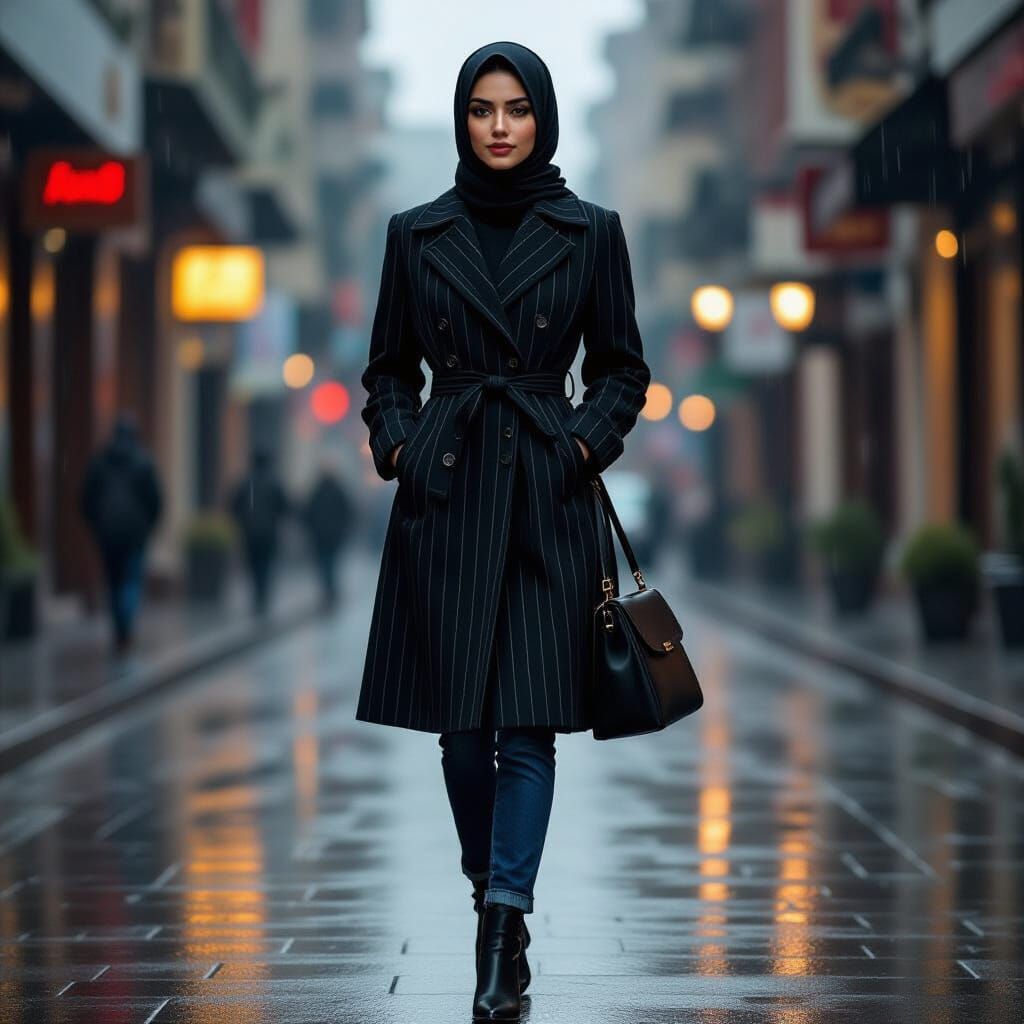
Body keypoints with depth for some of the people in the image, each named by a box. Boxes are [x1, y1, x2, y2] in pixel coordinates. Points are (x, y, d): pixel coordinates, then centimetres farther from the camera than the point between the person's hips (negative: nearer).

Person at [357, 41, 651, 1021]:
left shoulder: (589, 232, 4)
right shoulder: (416, 234, 6)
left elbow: (622, 370, 9)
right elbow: (388, 370, 13)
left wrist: (585, 444, -7)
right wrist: (397, 447, -3)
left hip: (546, 496, -1)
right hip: (445, 493, 2)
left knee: (529, 719, -7)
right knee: (460, 721, 5)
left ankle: (504, 938, -6)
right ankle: (491, 890, 27)